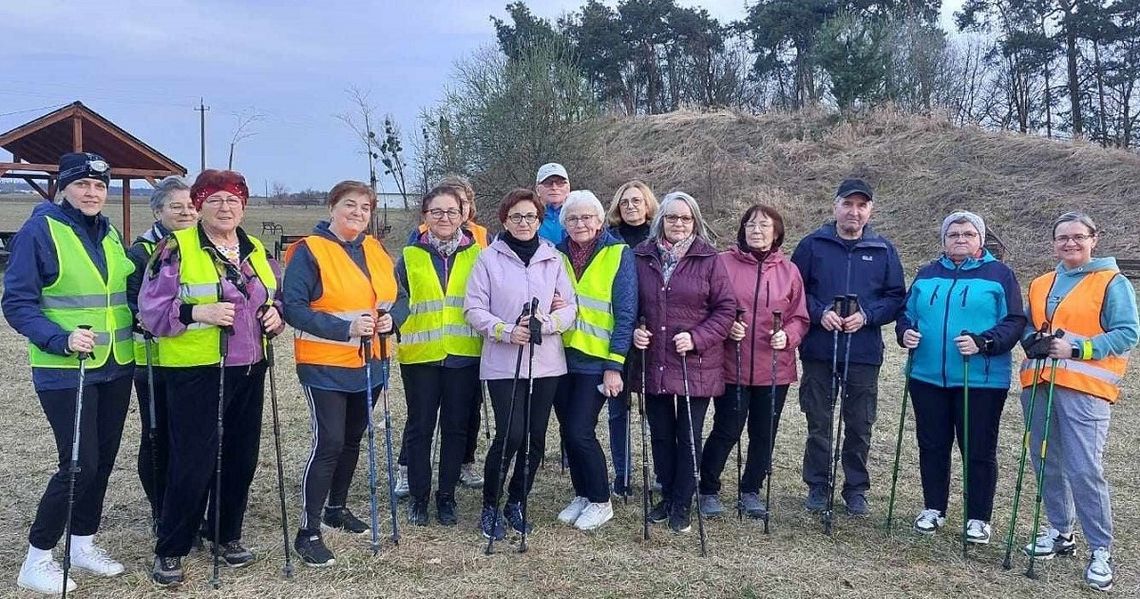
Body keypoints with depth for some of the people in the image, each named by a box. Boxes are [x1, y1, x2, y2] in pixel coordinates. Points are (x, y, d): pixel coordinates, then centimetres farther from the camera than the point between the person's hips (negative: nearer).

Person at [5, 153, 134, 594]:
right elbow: (17, 303, -11)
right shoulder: (39, 231, -10)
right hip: (65, 371, -6)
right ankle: (37, 559, 11)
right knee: (80, 463, -7)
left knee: (103, 458, 12)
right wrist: (61, 339, -24)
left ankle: (83, 542, 29)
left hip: (115, 368, 6)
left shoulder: (110, 234, 9)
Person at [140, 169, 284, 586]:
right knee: (193, 461, -4)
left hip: (248, 372, 6)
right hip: (194, 373, -6)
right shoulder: (177, 249, -5)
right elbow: (151, 310, -9)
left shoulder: (257, 250, 12)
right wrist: (197, 312, -22)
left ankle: (226, 535, 29)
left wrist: (275, 314, 0)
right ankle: (170, 550, 13)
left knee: (241, 457, 11)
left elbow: (278, 298, 21)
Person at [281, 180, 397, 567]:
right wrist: (345, 327, -26)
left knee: (352, 439, 17)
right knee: (328, 443, -10)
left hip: (368, 364, 7)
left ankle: (337, 507, 35)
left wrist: (389, 319, -8)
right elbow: (293, 307, -17)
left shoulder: (375, 250, 9)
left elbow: (396, 298, 15)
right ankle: (308, 531, 0)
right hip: (325, 366, -7)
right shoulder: (309, 250, -11)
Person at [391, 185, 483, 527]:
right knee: (420, 427, 7)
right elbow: (398, 301, 2)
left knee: (456, 427, 9)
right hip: (420, 356, 0)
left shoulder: (476, 254, 5)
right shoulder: (410, 257, 5)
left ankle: (446, 496, 23)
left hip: (464, 355, 0)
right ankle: (419, 496, 21)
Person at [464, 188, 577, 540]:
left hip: (546, 362, 3)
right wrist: (507, 331, -17)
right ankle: (490, 507, 10)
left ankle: (516, 503, 27)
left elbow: (570, 307, 5)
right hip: (503, 363, -3)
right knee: (510, 436, -11)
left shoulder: (553, 258, 7)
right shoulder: (489, 258, 0)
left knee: (535, 438, 7)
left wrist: (547, 322, -15)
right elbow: (474, 309, -3)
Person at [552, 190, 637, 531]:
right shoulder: (557, 255, 8)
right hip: (561, 357, 5)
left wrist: (615, 365, -13)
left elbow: (626, 313, -9)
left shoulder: (619, 254, -6)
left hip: (595, 360, -5)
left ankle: (601, 502, 11)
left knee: (580, 431, -8)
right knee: (568, 432, 10)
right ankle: (582, 495, 27)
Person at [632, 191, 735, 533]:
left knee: (689, 437, 5)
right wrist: (634, 331, -6)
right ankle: (667, 495, 30)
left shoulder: (708, 260, -3)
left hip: (696, 365, -2)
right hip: (653, 364, 3)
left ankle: (682, 505, 19)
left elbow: (726, 308, -4)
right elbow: (630, 304, 12)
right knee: (661, 435, 13)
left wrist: (696, 338, -15)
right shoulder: (643, 258, 4)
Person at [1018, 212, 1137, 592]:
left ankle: (1101, 550, 2)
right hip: (1039, 386, 6)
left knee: (1084, 469, -10)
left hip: (1085, 389, -6)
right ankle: (1061, 533, 26)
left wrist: (1076, 349, -17)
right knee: (1047, 463, 11)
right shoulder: (1040, 285, 17)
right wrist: (1032, 342, -1)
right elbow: (1026, 325, 22)